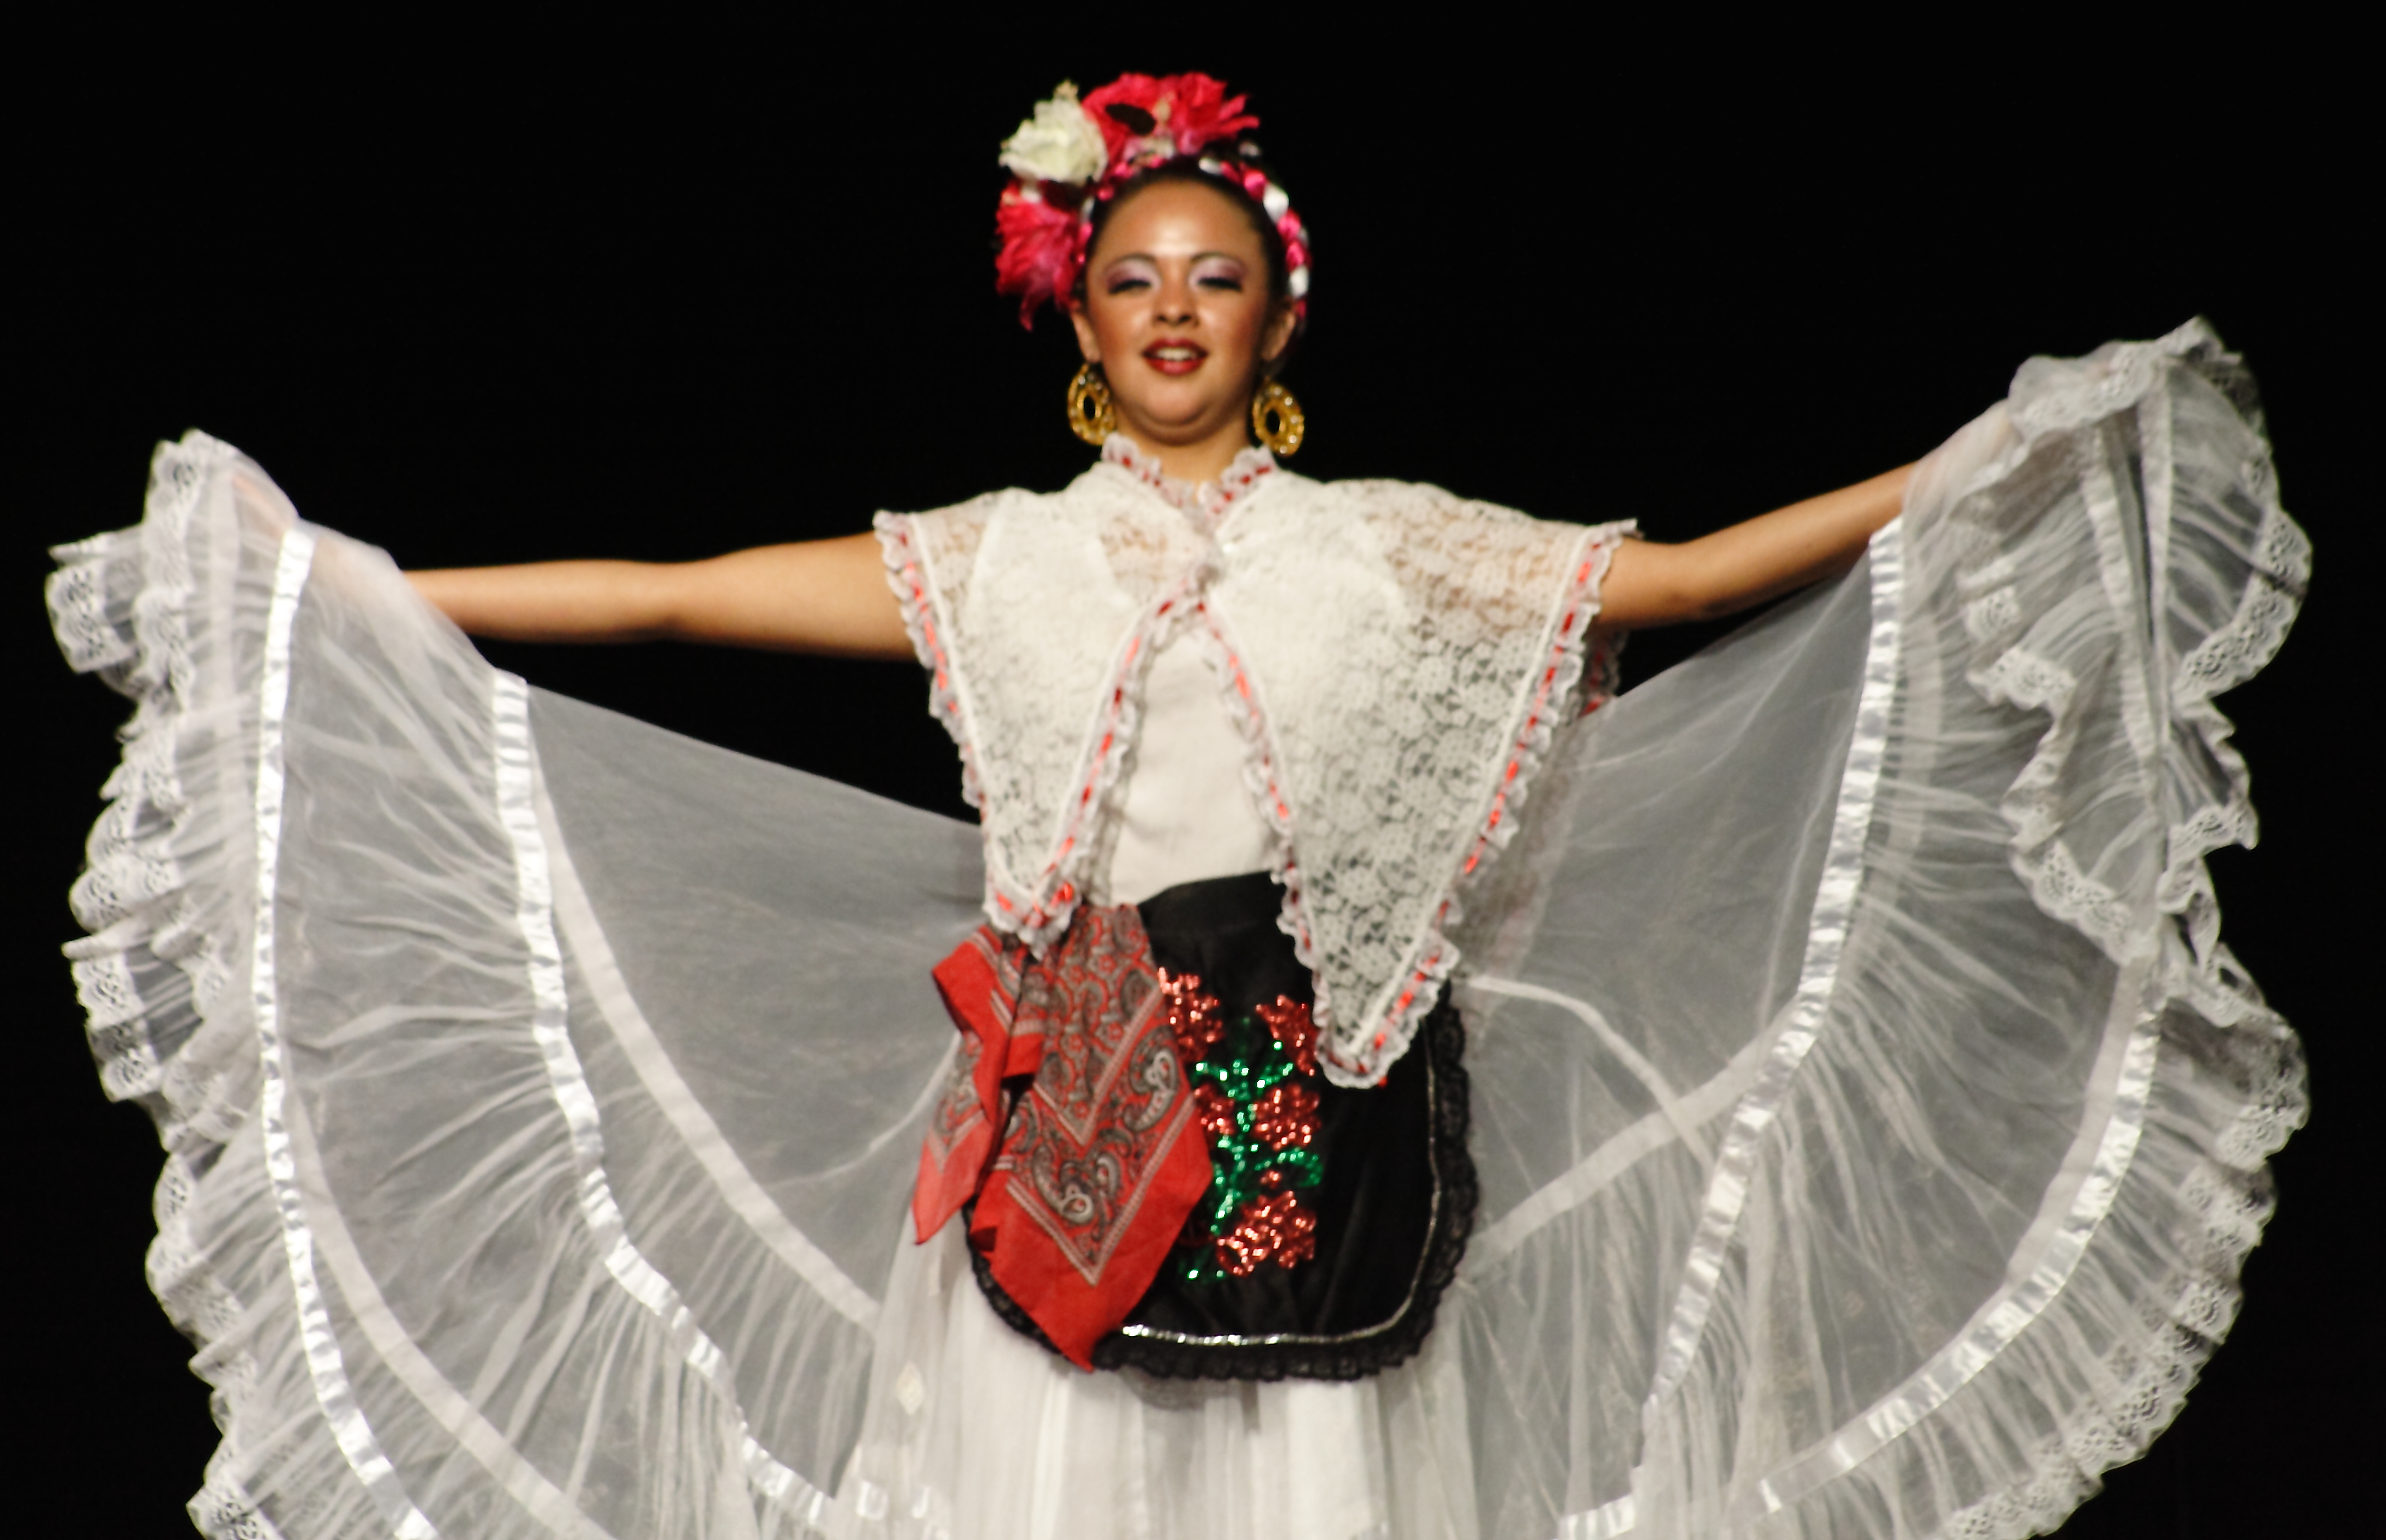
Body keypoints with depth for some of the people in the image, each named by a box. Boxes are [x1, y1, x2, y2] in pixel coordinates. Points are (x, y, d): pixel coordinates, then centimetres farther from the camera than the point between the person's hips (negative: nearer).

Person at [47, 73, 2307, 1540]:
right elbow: (678, 593, 9)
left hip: (1316, 1113, 0)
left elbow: (1689, 576, 7)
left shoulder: (1382, 549, 9)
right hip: (1064, 1117, 0)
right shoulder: (995, 561, 10)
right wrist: (349, 587, 6)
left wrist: (1978, 469, 2)